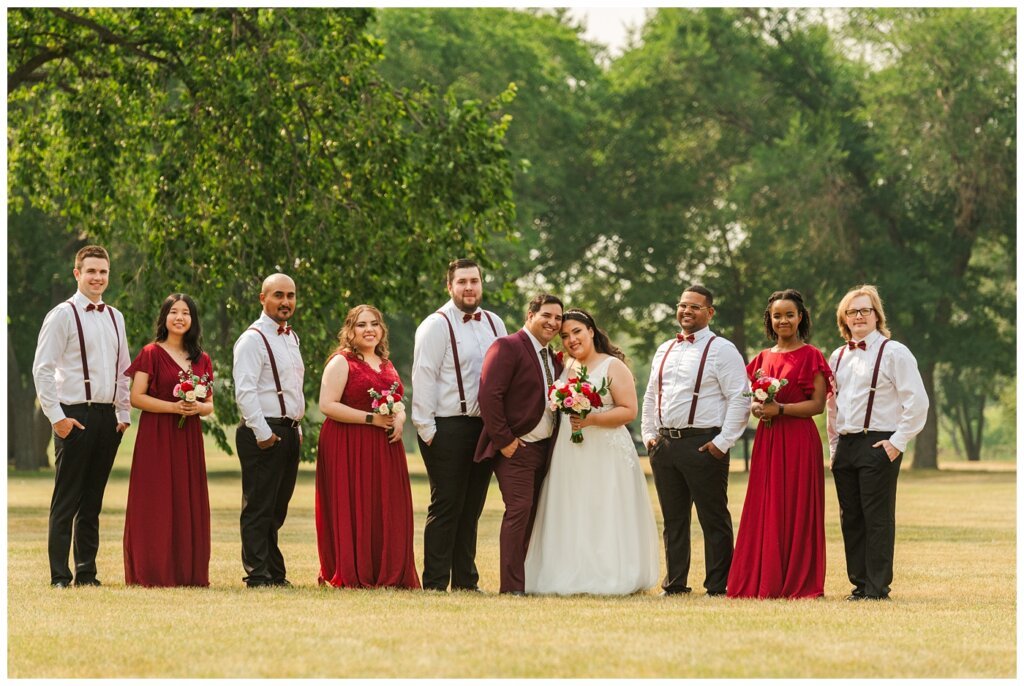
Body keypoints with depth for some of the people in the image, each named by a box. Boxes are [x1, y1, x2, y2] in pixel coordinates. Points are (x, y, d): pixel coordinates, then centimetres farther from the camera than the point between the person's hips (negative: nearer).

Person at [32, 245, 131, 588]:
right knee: (66, 501, -3)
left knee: (92, 501, 10)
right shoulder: (63, 315, -5)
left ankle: (86, 573, 15)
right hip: (74, 417, -6)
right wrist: (57, 417, -14)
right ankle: (60, 576, 0)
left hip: (107, 417, 6)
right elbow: (42, 369, -9)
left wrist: (123, 414, 11)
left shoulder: (115, 317, 14)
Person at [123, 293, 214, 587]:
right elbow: (136, 397, -7)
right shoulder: (151, 354, -1)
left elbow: (209, 405, 15)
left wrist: (197, 407, -8)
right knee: (156, 504, -6)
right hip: (156, 437, -5)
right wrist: (173, 407, -17)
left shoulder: (202, 360, 13)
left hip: (189, 438, 5)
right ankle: (153, 571, -3)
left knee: (189, 502, 3)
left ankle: (188, 571, 8)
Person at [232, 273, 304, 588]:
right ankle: (258, 575, -4)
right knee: (259, 508, -5)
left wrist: (296, 428, 16)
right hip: (264, 433, -8)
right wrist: (263, 433, -20)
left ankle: (275, 573, 16)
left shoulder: (291, 338, 18)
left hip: (289, 432, 8)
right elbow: (245, 391, -17)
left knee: (276, 509, 12)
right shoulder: (253, 339, -10)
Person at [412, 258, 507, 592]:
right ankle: (435, 583, 1)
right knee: (446, 506, -4)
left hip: (485, 426, 6)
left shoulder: (494, 324, 12)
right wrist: (426, 429, -14)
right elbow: (423, 378, -10)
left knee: (471, 508, 11)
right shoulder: (437, 325, -7)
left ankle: (465, 580, 18)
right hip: (448, 428, -6)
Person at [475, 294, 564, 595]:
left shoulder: (553, 358, 16)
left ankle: (524, 579, 13)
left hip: (543, 447, 8)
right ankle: (512, 586, -12)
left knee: (531, 514, 8)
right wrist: (504, 440, -18)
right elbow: (489, 395, -18)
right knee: (519, 509, -13)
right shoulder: (507, 347, -10)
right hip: (516, 447, -8)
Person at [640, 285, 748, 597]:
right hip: (664, 443, 6)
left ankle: (718, 586, 1)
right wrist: (649, 435, 14)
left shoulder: (722, 350, -4)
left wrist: (723, 442, -14)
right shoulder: (664, 351, 17)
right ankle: (674, 583, 18)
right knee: (673, 519, 11)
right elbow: (651, 396, 24)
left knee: (713, 519, -2)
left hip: (703, 445, -6)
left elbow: (739, 399, -10)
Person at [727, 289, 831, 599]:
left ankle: (798, 583, 1)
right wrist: (756, 407, -4)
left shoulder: (811, 356, -2)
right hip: (767, 441, 5)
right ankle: (764, 582, 7)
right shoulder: (763, 358, 14)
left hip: (800, 441, -5)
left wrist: (780, 409, -17)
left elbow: (818, 404, -8)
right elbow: (753, 398, 19)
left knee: (796, 511, -4)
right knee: (764, 511, 3)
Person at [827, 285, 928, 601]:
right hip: (845, 445, 6)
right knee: (851, 519, 8)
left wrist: (898, 442, -12)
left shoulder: (893, 352, -5)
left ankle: (877, 587, -3)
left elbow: (917, 402, -9)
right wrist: (834, 446, 15)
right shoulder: (838, 357, 15)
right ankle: (859, 583, 14)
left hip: (879, 444, -6)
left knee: (878, 518, -6)